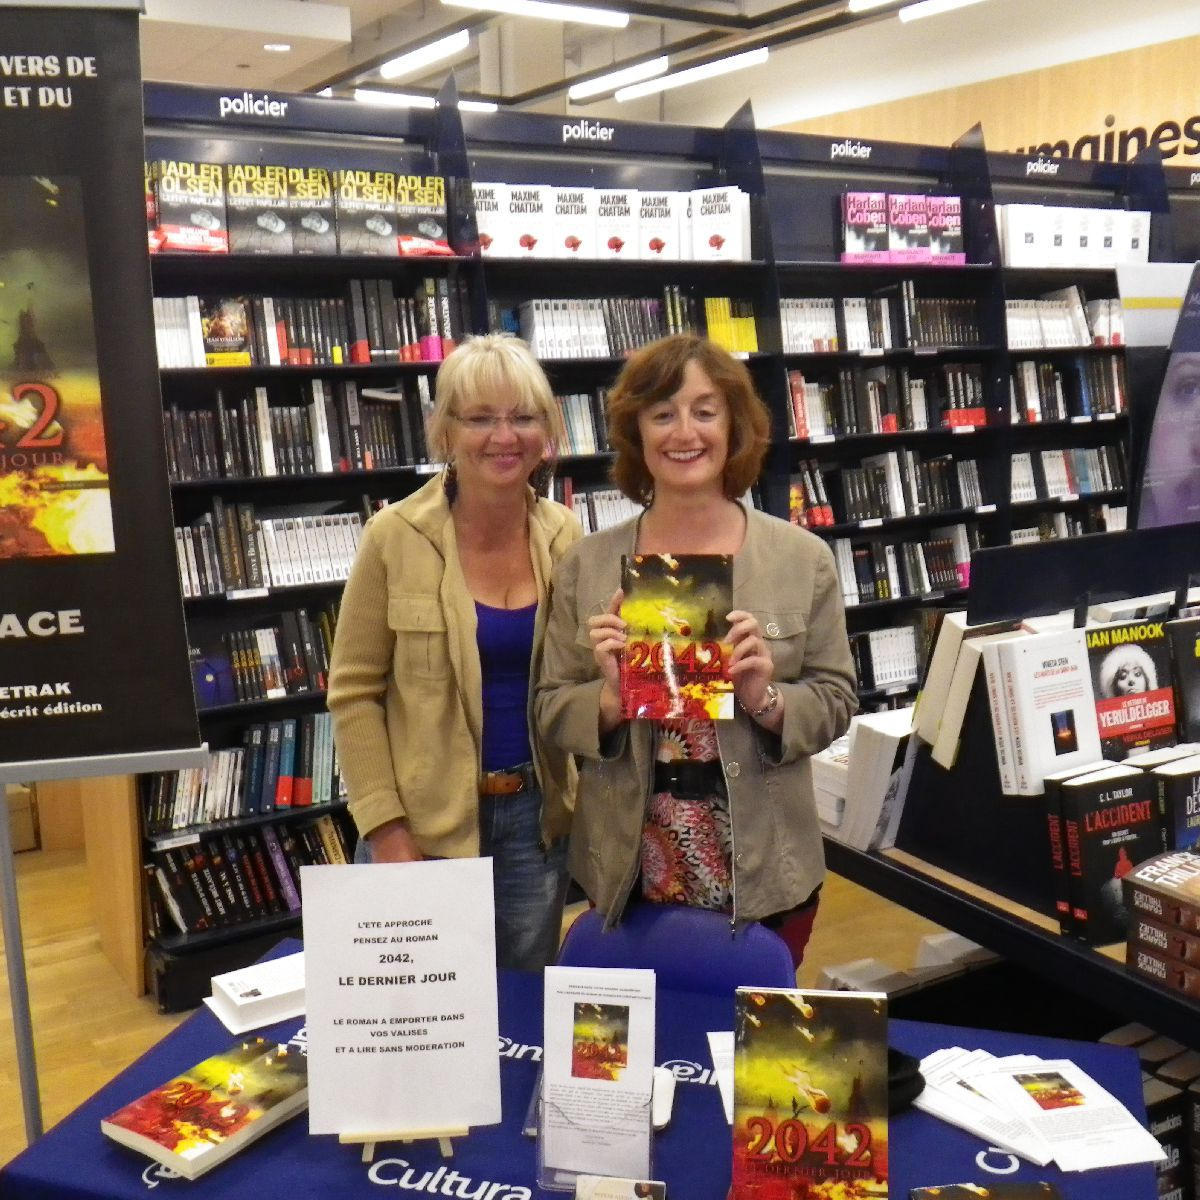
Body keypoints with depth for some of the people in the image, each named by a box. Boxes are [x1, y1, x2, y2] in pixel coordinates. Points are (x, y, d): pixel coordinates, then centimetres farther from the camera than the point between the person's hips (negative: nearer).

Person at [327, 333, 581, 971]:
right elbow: (354, 692, -8)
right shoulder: (395, 537, -11)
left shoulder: (564, 536, -1)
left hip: (536, 814, 3)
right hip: (425, 821, -3)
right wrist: (385, 830, -12)